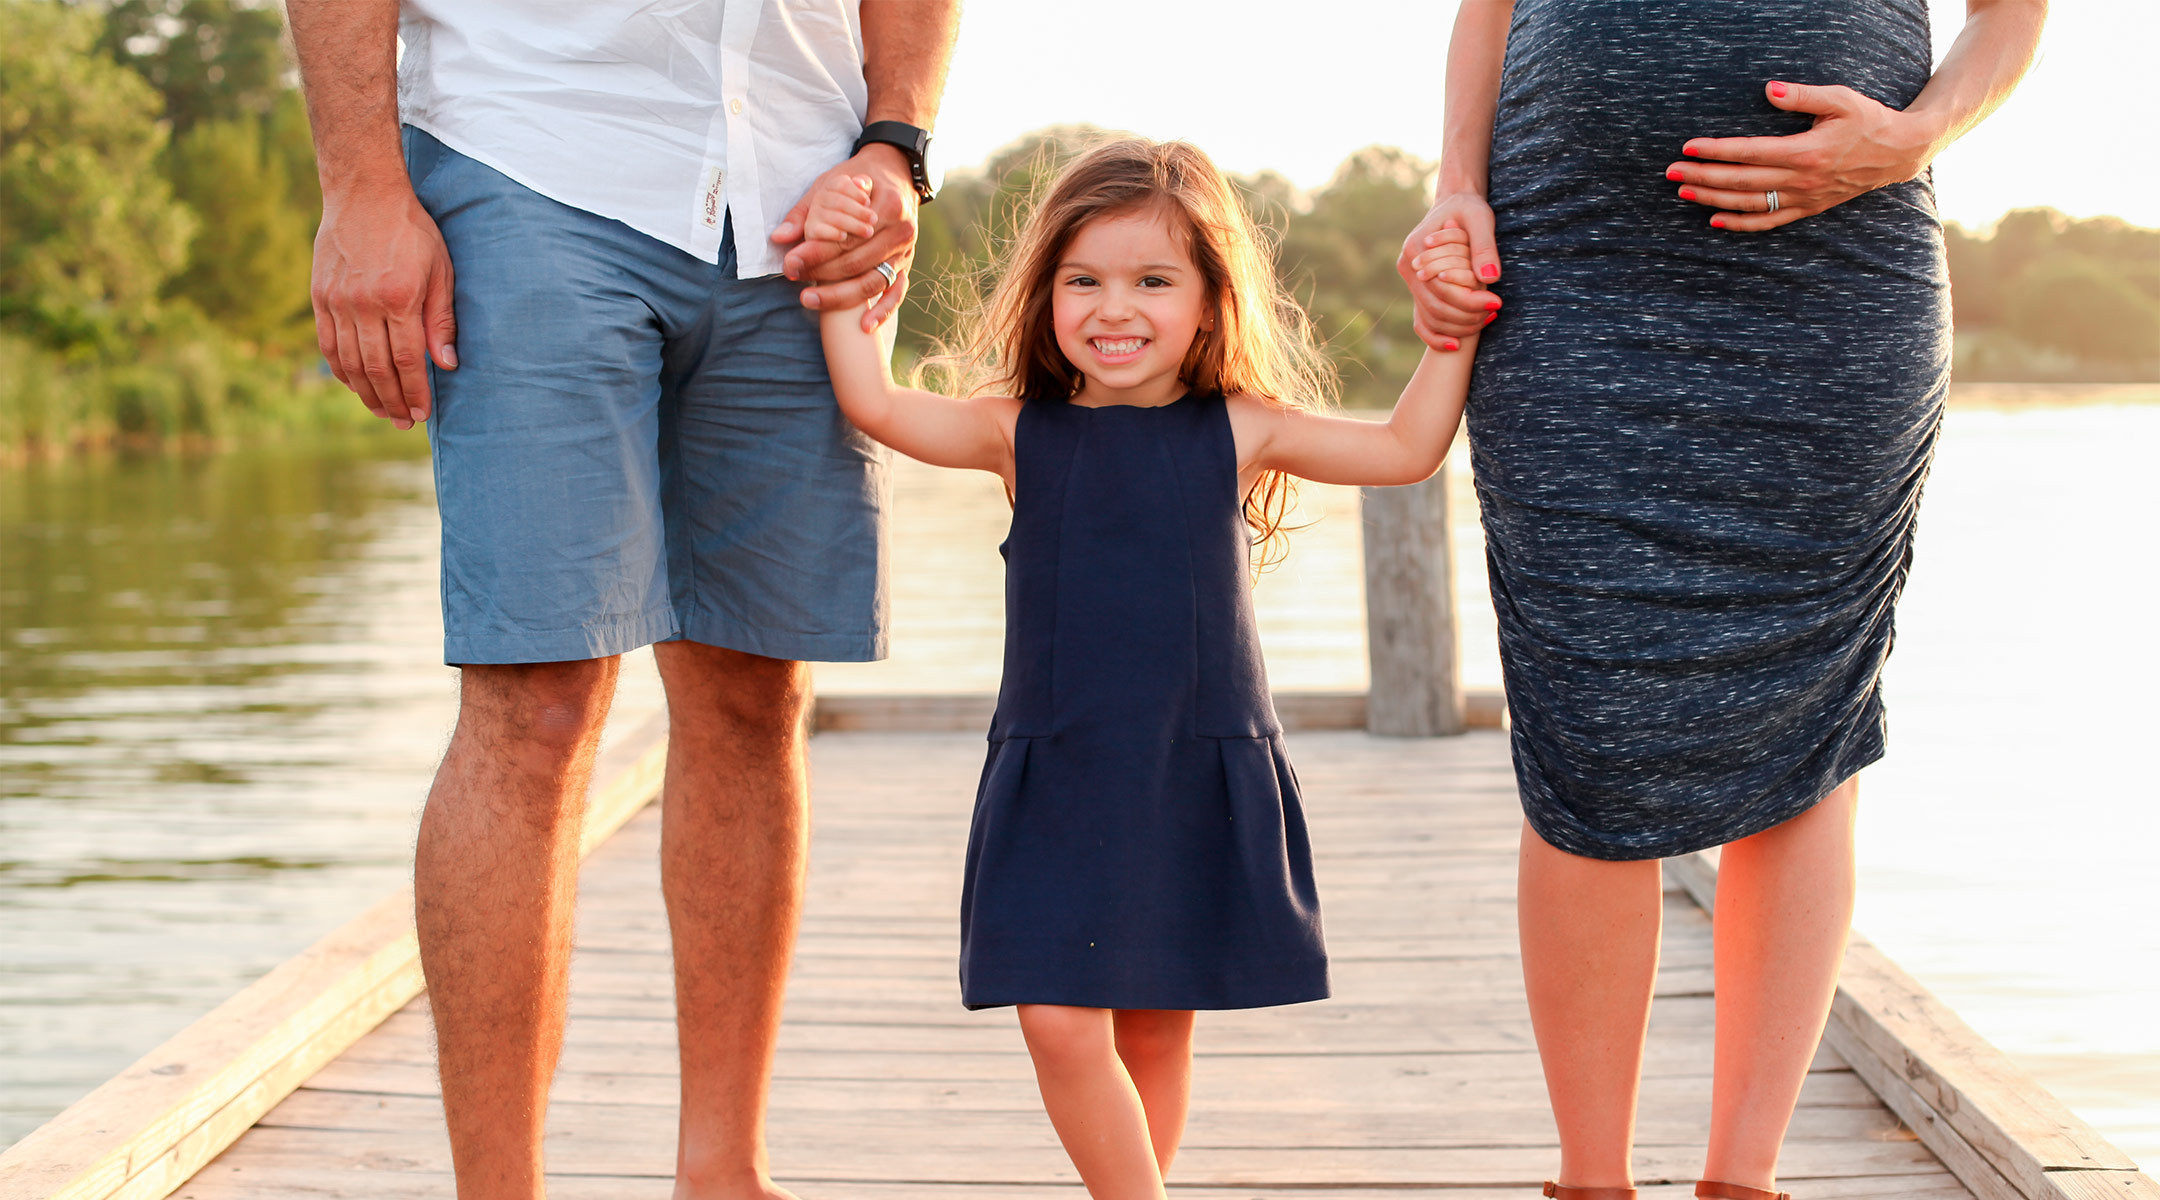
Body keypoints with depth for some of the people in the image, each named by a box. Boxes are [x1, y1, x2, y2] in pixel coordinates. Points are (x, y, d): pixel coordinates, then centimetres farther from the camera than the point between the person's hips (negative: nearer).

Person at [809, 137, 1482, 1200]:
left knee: (1158, 1029, 9)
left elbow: (1406, 451, 5)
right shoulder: (1022, 432, 1)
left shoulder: (1239, 432, 2)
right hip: (1054, 782, 0)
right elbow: (877, 406, -7)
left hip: (1203, 782, 0)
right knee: (1061, 1025, -10)